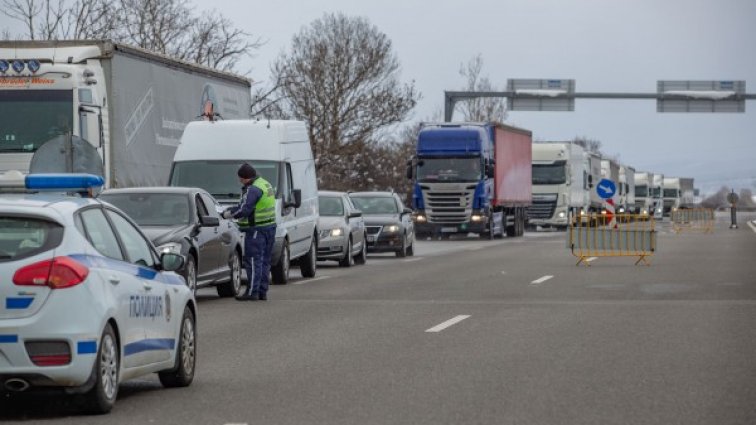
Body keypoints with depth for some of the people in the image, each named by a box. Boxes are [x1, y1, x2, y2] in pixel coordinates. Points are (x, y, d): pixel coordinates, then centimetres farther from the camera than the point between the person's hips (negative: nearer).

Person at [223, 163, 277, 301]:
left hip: (257, 229, -10)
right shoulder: (266, 184, 15)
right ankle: (262, 292, 16)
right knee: (264, 261, 12)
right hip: (270, 227, 10)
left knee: (253, 260, -6)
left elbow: (243, 210, -22)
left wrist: (228, 214, -8)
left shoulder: (253, 189, -17)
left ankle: (252, 292, -8)